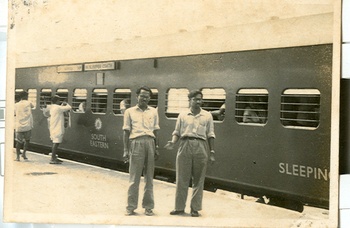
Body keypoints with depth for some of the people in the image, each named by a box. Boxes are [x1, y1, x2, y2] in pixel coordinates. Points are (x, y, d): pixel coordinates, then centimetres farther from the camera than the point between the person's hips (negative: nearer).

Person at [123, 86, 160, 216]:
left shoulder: (153, 111, 15)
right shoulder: (130, 112, 9)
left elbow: (156, 131, 16)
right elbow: (126, 132, 6)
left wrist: (156, 148, 11)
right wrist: (126, 150, 0)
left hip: (150, 143, 2)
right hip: (136, 143, -2)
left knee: (149, 177, 5)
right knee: (134, 177, -2)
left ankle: (148, 207, 12)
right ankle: (131, 207, 5)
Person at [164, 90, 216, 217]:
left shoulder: (207, 116, 10)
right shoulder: (183, 115, 10)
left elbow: (210, 135, 10)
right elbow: (177, 132, 10)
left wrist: (212, 152, 5)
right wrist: (172, 142, -9)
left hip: (201, 147, 0)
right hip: (185, 146, 0)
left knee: (198, 180, 2)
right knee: (181, 179, 2)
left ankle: (195, 208, 11)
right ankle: (179, 207, 12)